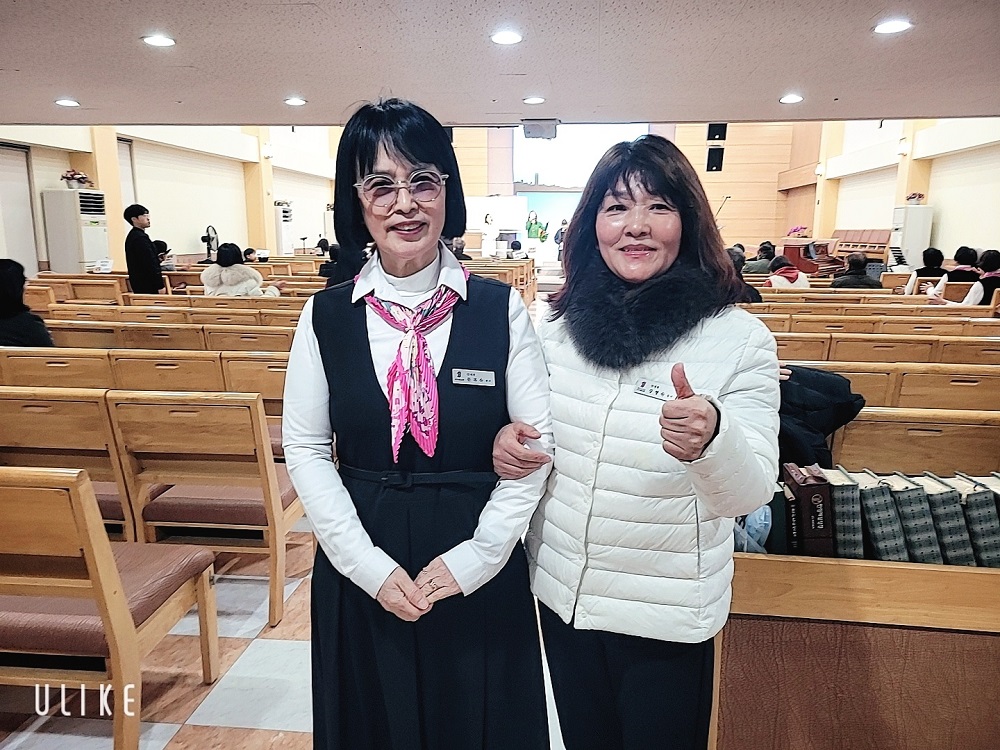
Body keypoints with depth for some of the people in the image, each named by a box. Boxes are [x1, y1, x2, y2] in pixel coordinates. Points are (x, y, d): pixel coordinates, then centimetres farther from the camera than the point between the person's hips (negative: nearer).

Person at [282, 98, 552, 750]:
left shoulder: (501, 308, -7)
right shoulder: (326, 316, -3)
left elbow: (538, 443, -7)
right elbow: (305, 450, -2)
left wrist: (476, 556, -12)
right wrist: (370, 565, -9)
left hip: (479, 569, -1)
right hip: (361, 568, 2)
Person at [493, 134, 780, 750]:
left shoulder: (740, 339, -14)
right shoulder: (559, 325, -3)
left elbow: (750, 494, -17)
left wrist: (711, 439, -39)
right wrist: (509, 439, -11)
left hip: (668, 616, -3)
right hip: (562, 592, 4)